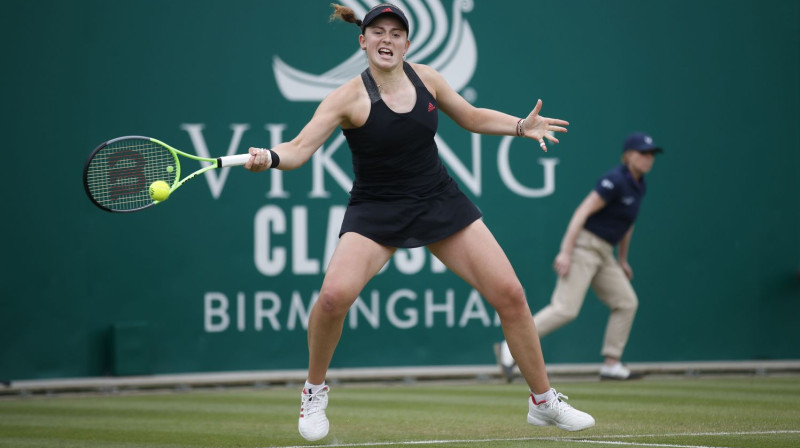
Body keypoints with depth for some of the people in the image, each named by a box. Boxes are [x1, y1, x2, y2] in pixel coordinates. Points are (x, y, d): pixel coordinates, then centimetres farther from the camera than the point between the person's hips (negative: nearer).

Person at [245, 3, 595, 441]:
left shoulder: (424, 77, -2)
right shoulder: (349, 97, -15)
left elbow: (472, 117, 13)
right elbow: (300, 148, -24)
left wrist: (522, 126, -2)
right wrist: (270, 157, -45)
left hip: (440, 203, 4)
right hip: (375, 211, -4)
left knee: (509, 294, -4)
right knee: (335, 294, -29)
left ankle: (544, 402, 14)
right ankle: (315, 391, -1)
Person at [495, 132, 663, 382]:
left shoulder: (638, 187, 12)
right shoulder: (615, 181, -16)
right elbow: (582, 212, -21)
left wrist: (622, 260, 31)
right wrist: (565, 252, -26)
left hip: (603, 254, 10)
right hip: (583, 246, -10)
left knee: (626, 303, 5)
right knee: (566, 309, -17)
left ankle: (611, 366, 9)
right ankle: (510, 347, -15)